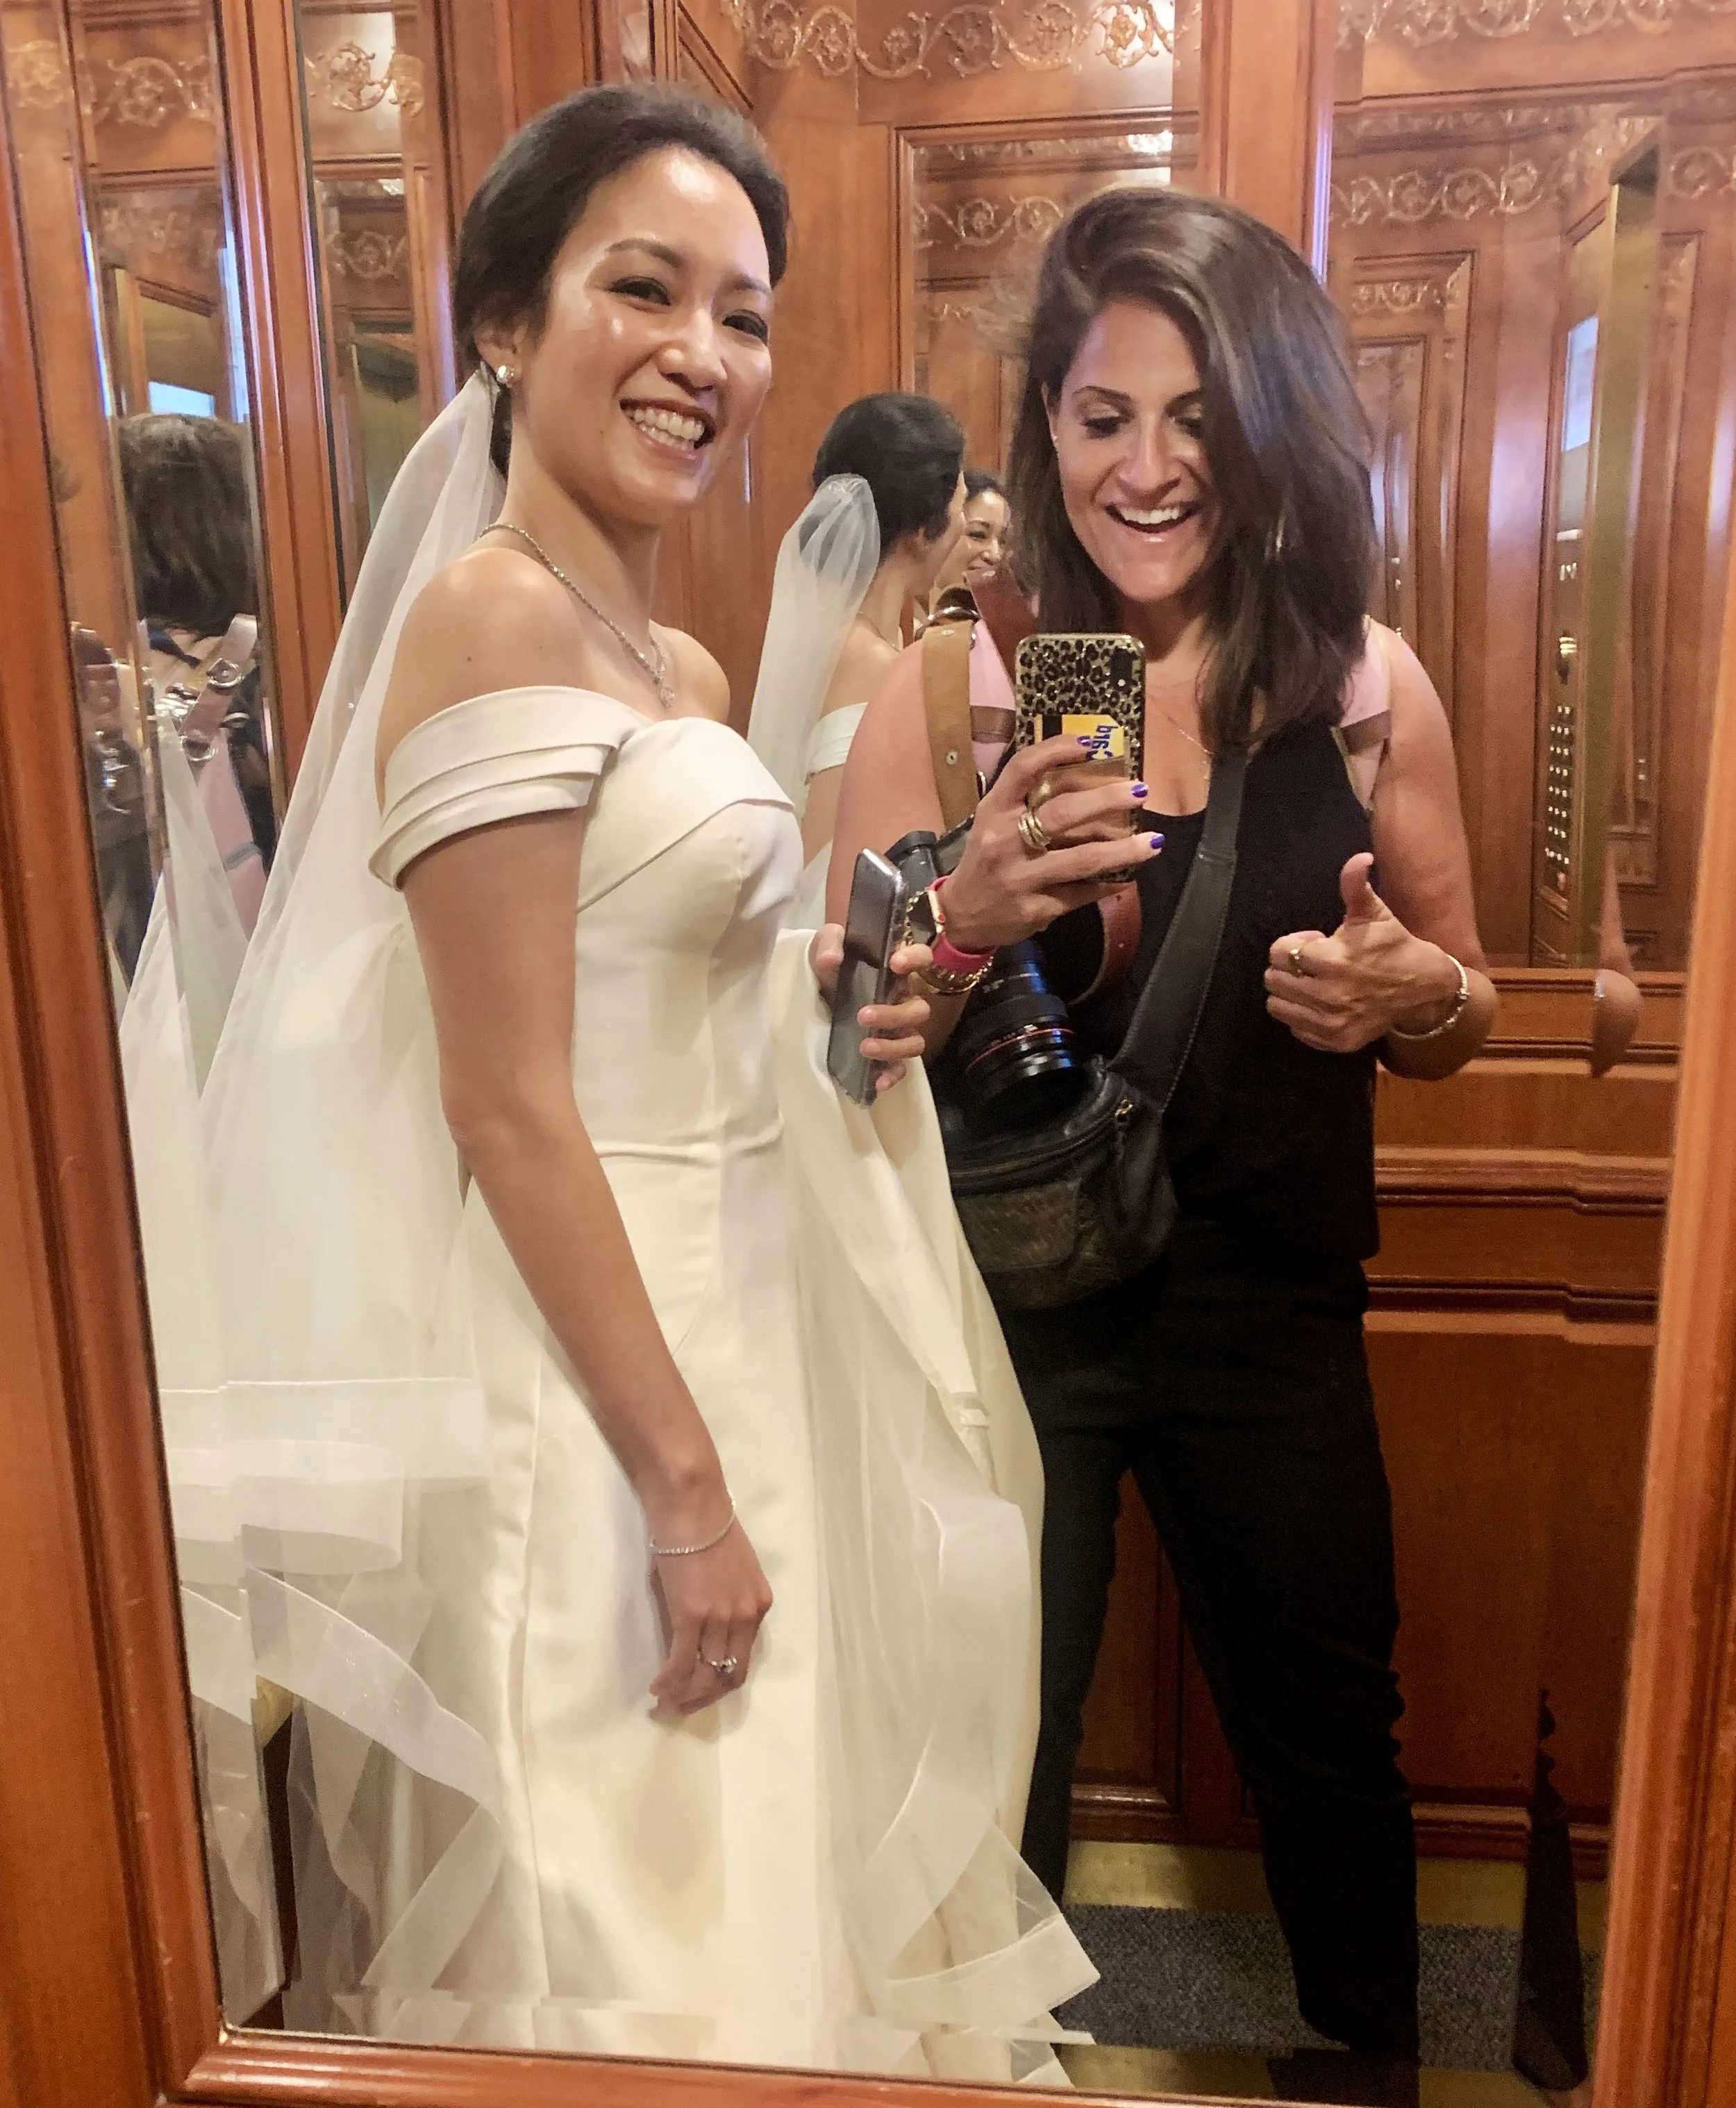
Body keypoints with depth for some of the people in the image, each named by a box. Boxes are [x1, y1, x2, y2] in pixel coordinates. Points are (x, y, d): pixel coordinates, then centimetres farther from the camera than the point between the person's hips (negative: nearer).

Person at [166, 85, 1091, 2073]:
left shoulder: (681, 667, 10)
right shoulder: (491, 612, -16)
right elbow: (505, 1105, -21)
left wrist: (822, 993, -1)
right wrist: (689, 1484, -18)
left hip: (728, 1305, 9)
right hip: (584, 1365, -9)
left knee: (744, 1844, 24)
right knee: (632, 1917, 11)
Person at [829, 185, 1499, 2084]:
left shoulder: (1368, 690, -3)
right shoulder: (944, 690, -8)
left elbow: (1456, 1019, 7)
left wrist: (1415, 990, -16)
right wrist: (969, 918, -27)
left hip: (1270, 1313, 2)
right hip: (1004, 1307, -1)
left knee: (1328, 1740, 22)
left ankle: (1375, 2060, 53)